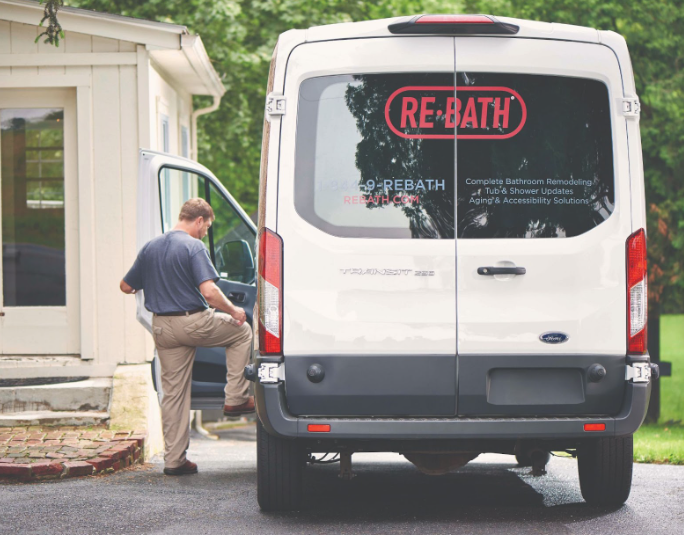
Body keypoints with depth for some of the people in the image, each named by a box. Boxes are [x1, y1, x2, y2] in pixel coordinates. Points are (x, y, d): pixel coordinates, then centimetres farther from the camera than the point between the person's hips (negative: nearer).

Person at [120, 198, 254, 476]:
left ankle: (174, 459, 10)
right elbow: (209, 292, -22)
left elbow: (126, 286, 14)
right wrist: (233, 311, -6)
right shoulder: (193, 247, -12)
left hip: (162, 327, 6)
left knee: (173, 392, 11)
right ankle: (236, 398, 14)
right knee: (241, 331, 20)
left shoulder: (150, 247, 8)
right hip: (193, 322, -6)